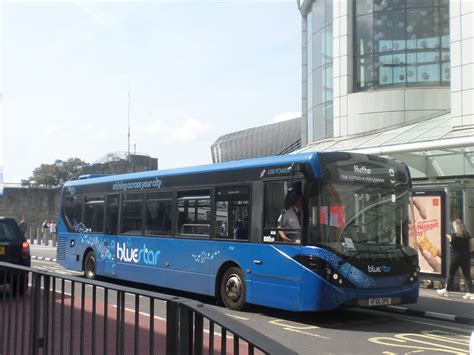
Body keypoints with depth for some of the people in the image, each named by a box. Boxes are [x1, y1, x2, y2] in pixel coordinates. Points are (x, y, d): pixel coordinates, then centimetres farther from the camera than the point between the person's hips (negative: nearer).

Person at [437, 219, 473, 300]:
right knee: (467, 275, 4)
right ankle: (470, 293, -2)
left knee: (451, 274, 9)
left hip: (456, 257, -5)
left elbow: (453, 246, -13)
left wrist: (450, 239, 2)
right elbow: (468, 245, 12)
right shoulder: (467, 234, 4)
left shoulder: (454, 235, -13)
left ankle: (446, 291, 20)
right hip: (466, 257, 5)